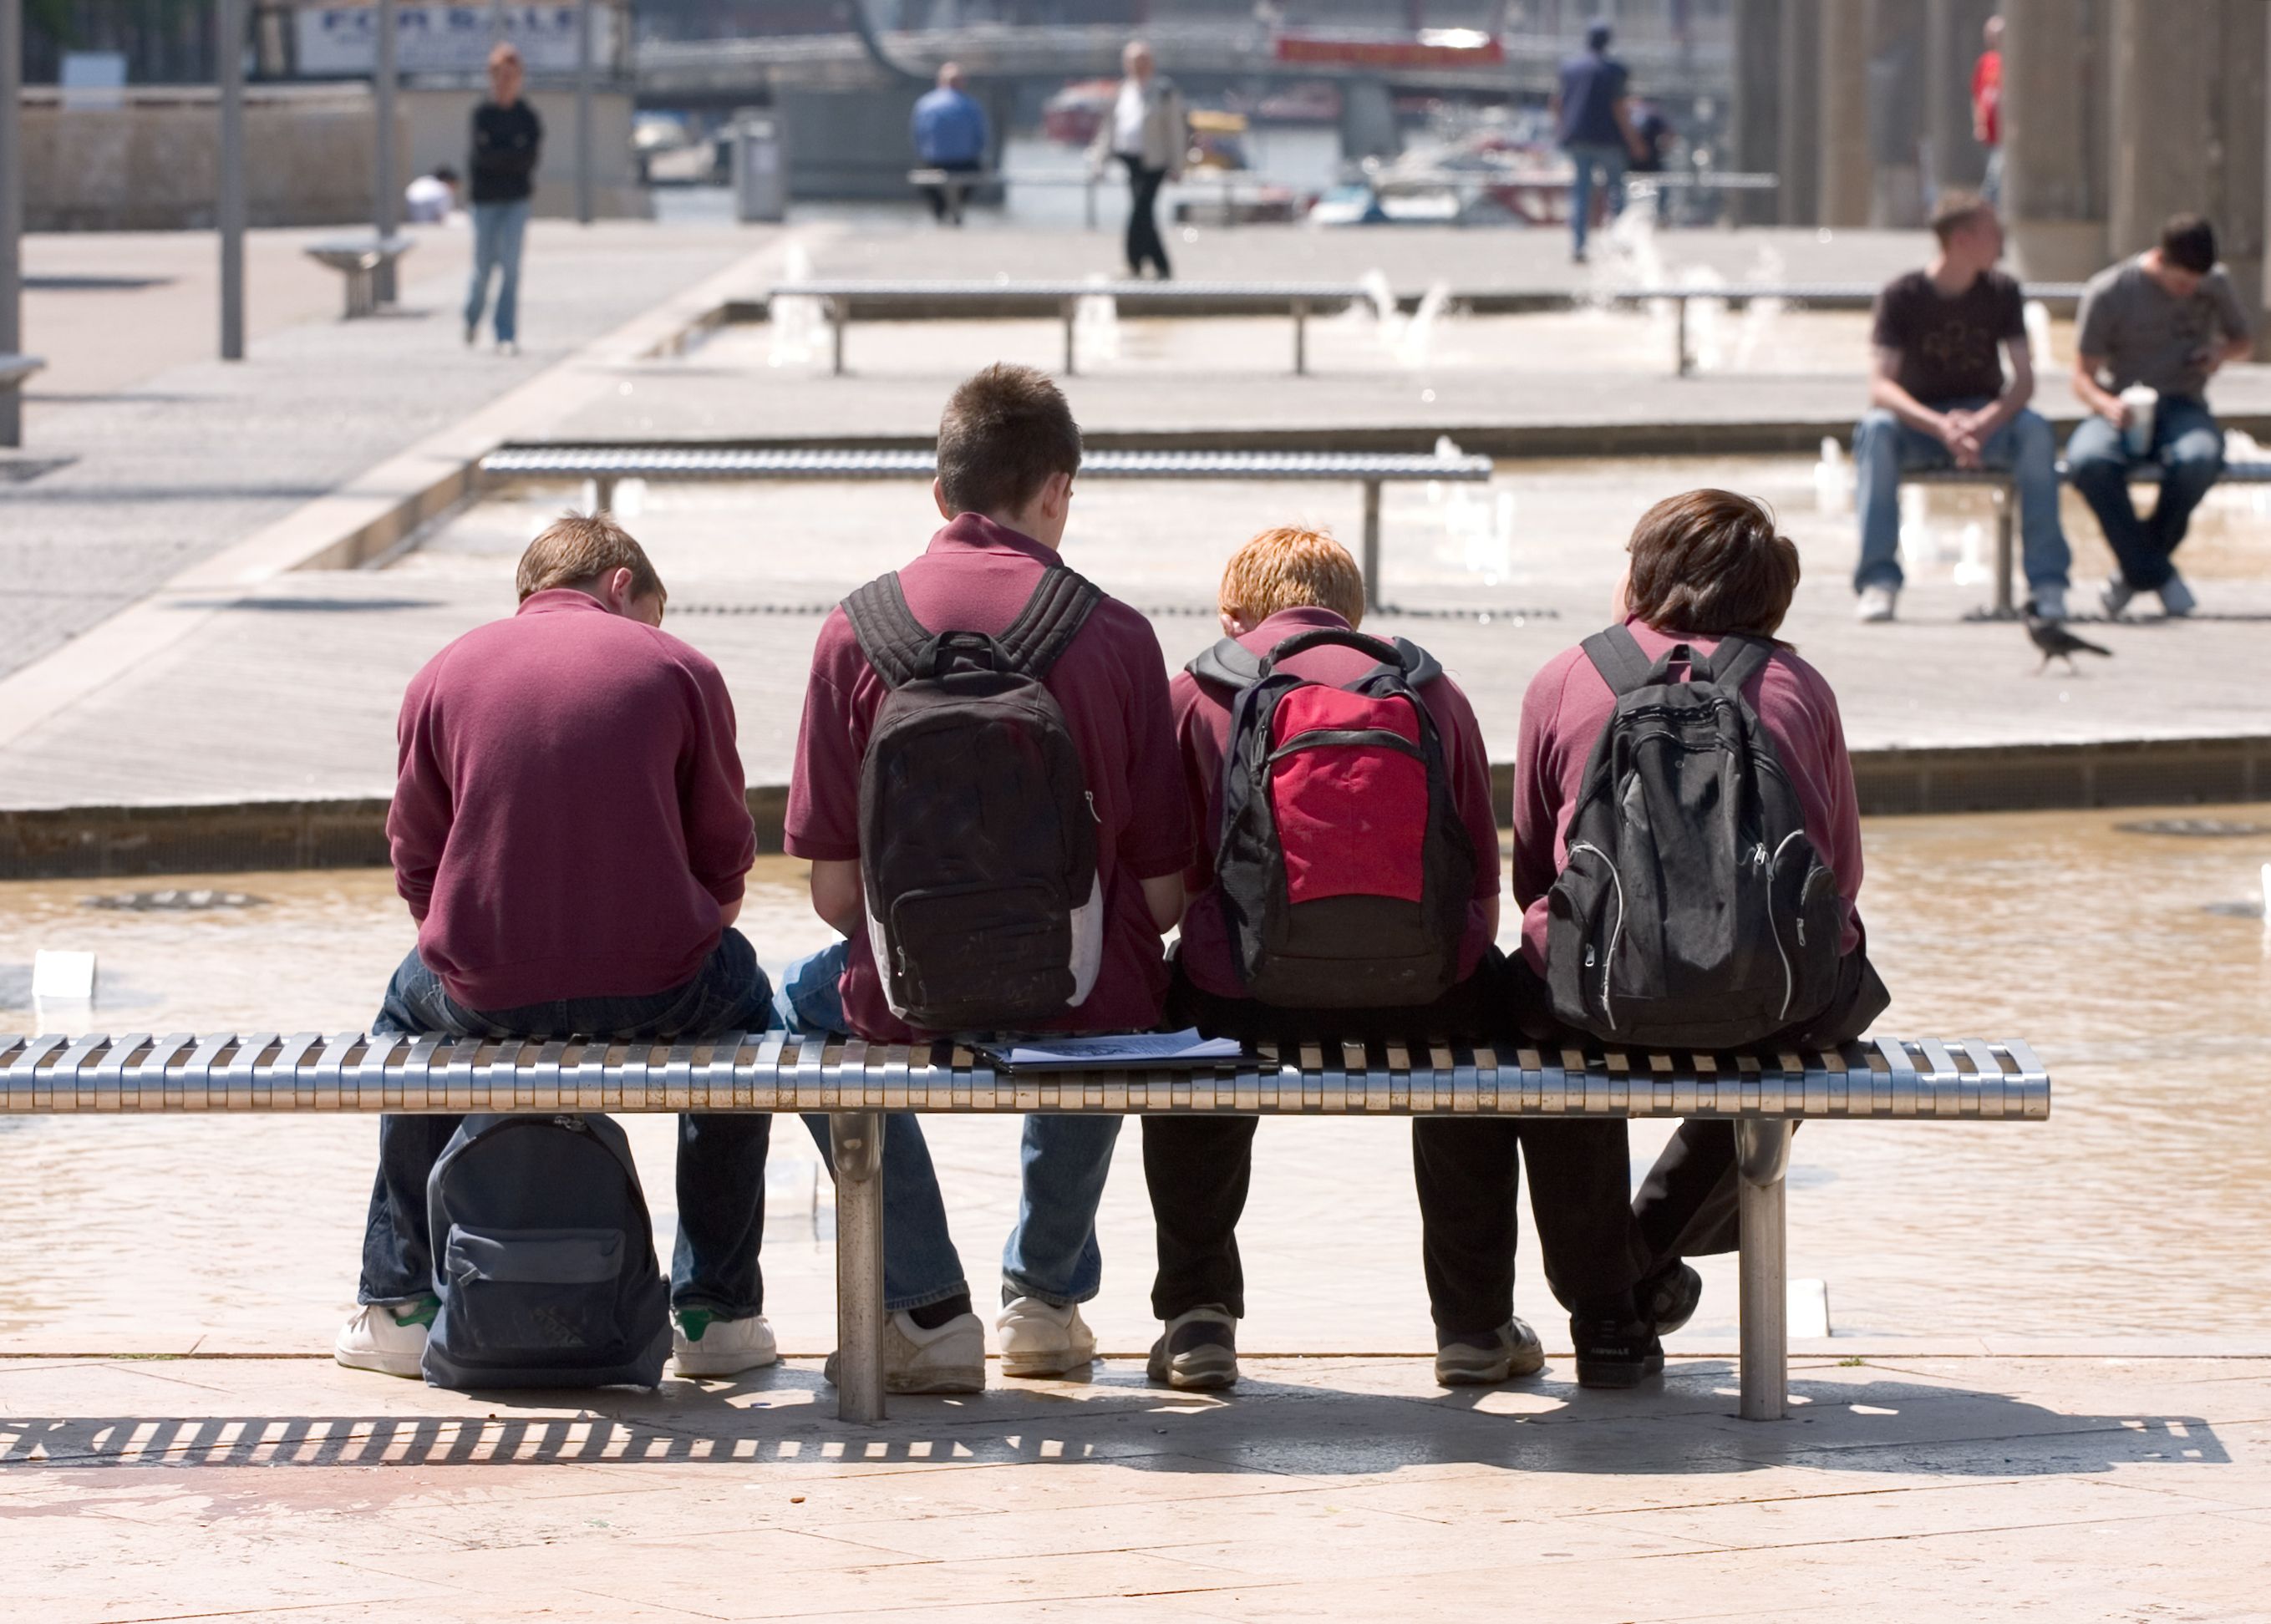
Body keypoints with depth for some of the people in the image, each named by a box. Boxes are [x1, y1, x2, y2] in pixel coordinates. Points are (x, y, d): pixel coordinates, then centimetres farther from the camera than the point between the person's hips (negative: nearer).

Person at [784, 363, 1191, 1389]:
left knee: (810, 992, 35)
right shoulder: (1112, 632, -7)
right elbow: (1162, 890, -5)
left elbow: (835, 890, -5)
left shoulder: (858, 629, -7)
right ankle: (1045, 1291, 45)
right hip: (1083, 996, 1)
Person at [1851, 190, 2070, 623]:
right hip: (1918, 423, -1)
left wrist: (1984, 423, -31)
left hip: (1986, 418, 2)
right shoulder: (1902, 295, -10)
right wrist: (1940, 426, -36)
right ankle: (1879, 579, -36)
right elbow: (1881, 387, -18)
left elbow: (2024, 379, -10)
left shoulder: (2002, 292, -2)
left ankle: (2048, 581, -28)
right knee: (1876, 429, -34)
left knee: (2036, 432, -30)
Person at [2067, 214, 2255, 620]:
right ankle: (2157, 575, -26)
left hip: (2183, 407, 1)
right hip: (2122, 412, -1)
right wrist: (2107, 405, -24)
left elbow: (2244, 341, 24)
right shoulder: (2107, 292, -3)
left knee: (2198, 459, -38)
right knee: (2087, 461, -38)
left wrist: (2224, 351, -2)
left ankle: (2136, 570, -16)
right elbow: (2082, 377, -1)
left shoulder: (2215, 286, 7)